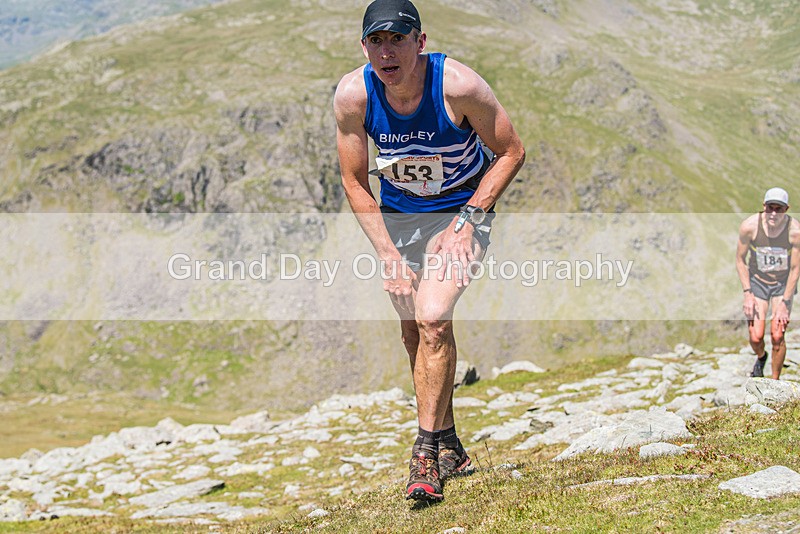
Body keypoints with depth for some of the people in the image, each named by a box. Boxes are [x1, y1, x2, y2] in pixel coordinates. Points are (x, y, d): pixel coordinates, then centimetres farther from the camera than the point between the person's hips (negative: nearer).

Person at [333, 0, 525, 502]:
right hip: (397, 215, 4)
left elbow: (512, 151, -13)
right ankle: (449, 445, 25)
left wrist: (469, 218, -20)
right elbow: (355, 183, -7)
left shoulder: (458, 84, -28)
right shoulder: (352, 95, -20)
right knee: (414, 331, 7)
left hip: (462, 210, -3)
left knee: (432, 319, -20)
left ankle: (427, 451, -8)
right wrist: (388, 254, -14)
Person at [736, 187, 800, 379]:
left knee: (777, 336, -12)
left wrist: (784, 304, -14)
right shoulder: (749, 226, -22)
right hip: (757, 280, 1)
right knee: (756, 337, -7)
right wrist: (747, 295, -10)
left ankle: (775, 381, 10)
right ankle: (760, 357, 30)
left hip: (783, 283, -1)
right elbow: (740, 260, -7)